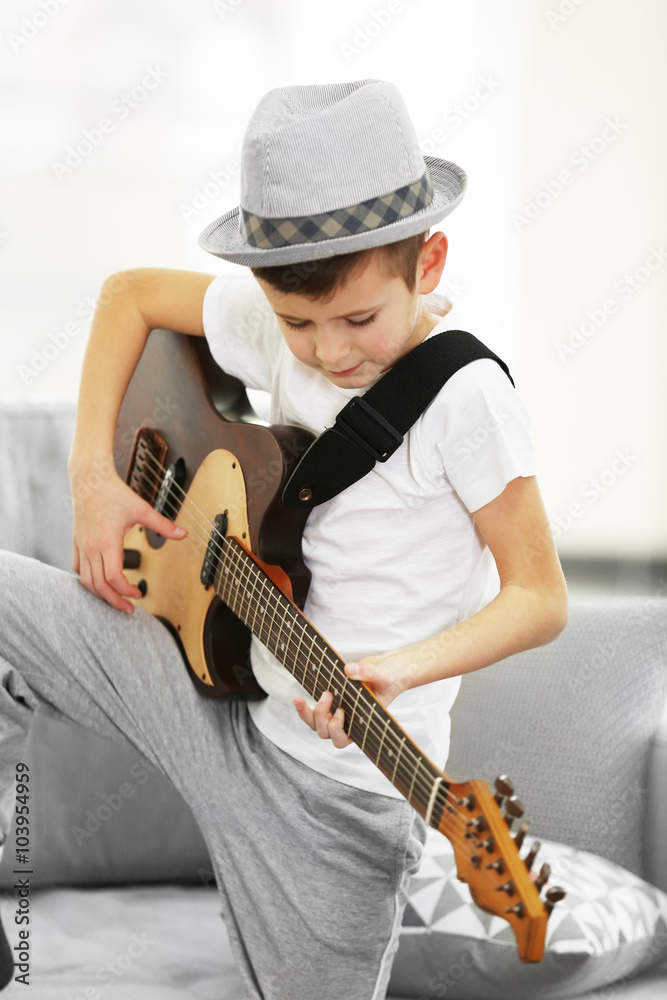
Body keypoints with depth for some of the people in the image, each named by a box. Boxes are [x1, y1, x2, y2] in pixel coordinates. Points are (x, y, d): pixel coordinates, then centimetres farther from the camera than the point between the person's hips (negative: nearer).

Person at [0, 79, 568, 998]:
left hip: (333, 782, -5)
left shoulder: (465, 399, -23)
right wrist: (92, 473, 1)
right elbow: (130, 293, 11)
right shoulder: (273, 322, -6)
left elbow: (539, 597, -16)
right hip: (215, 672, 6)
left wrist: (399, 669, -32)